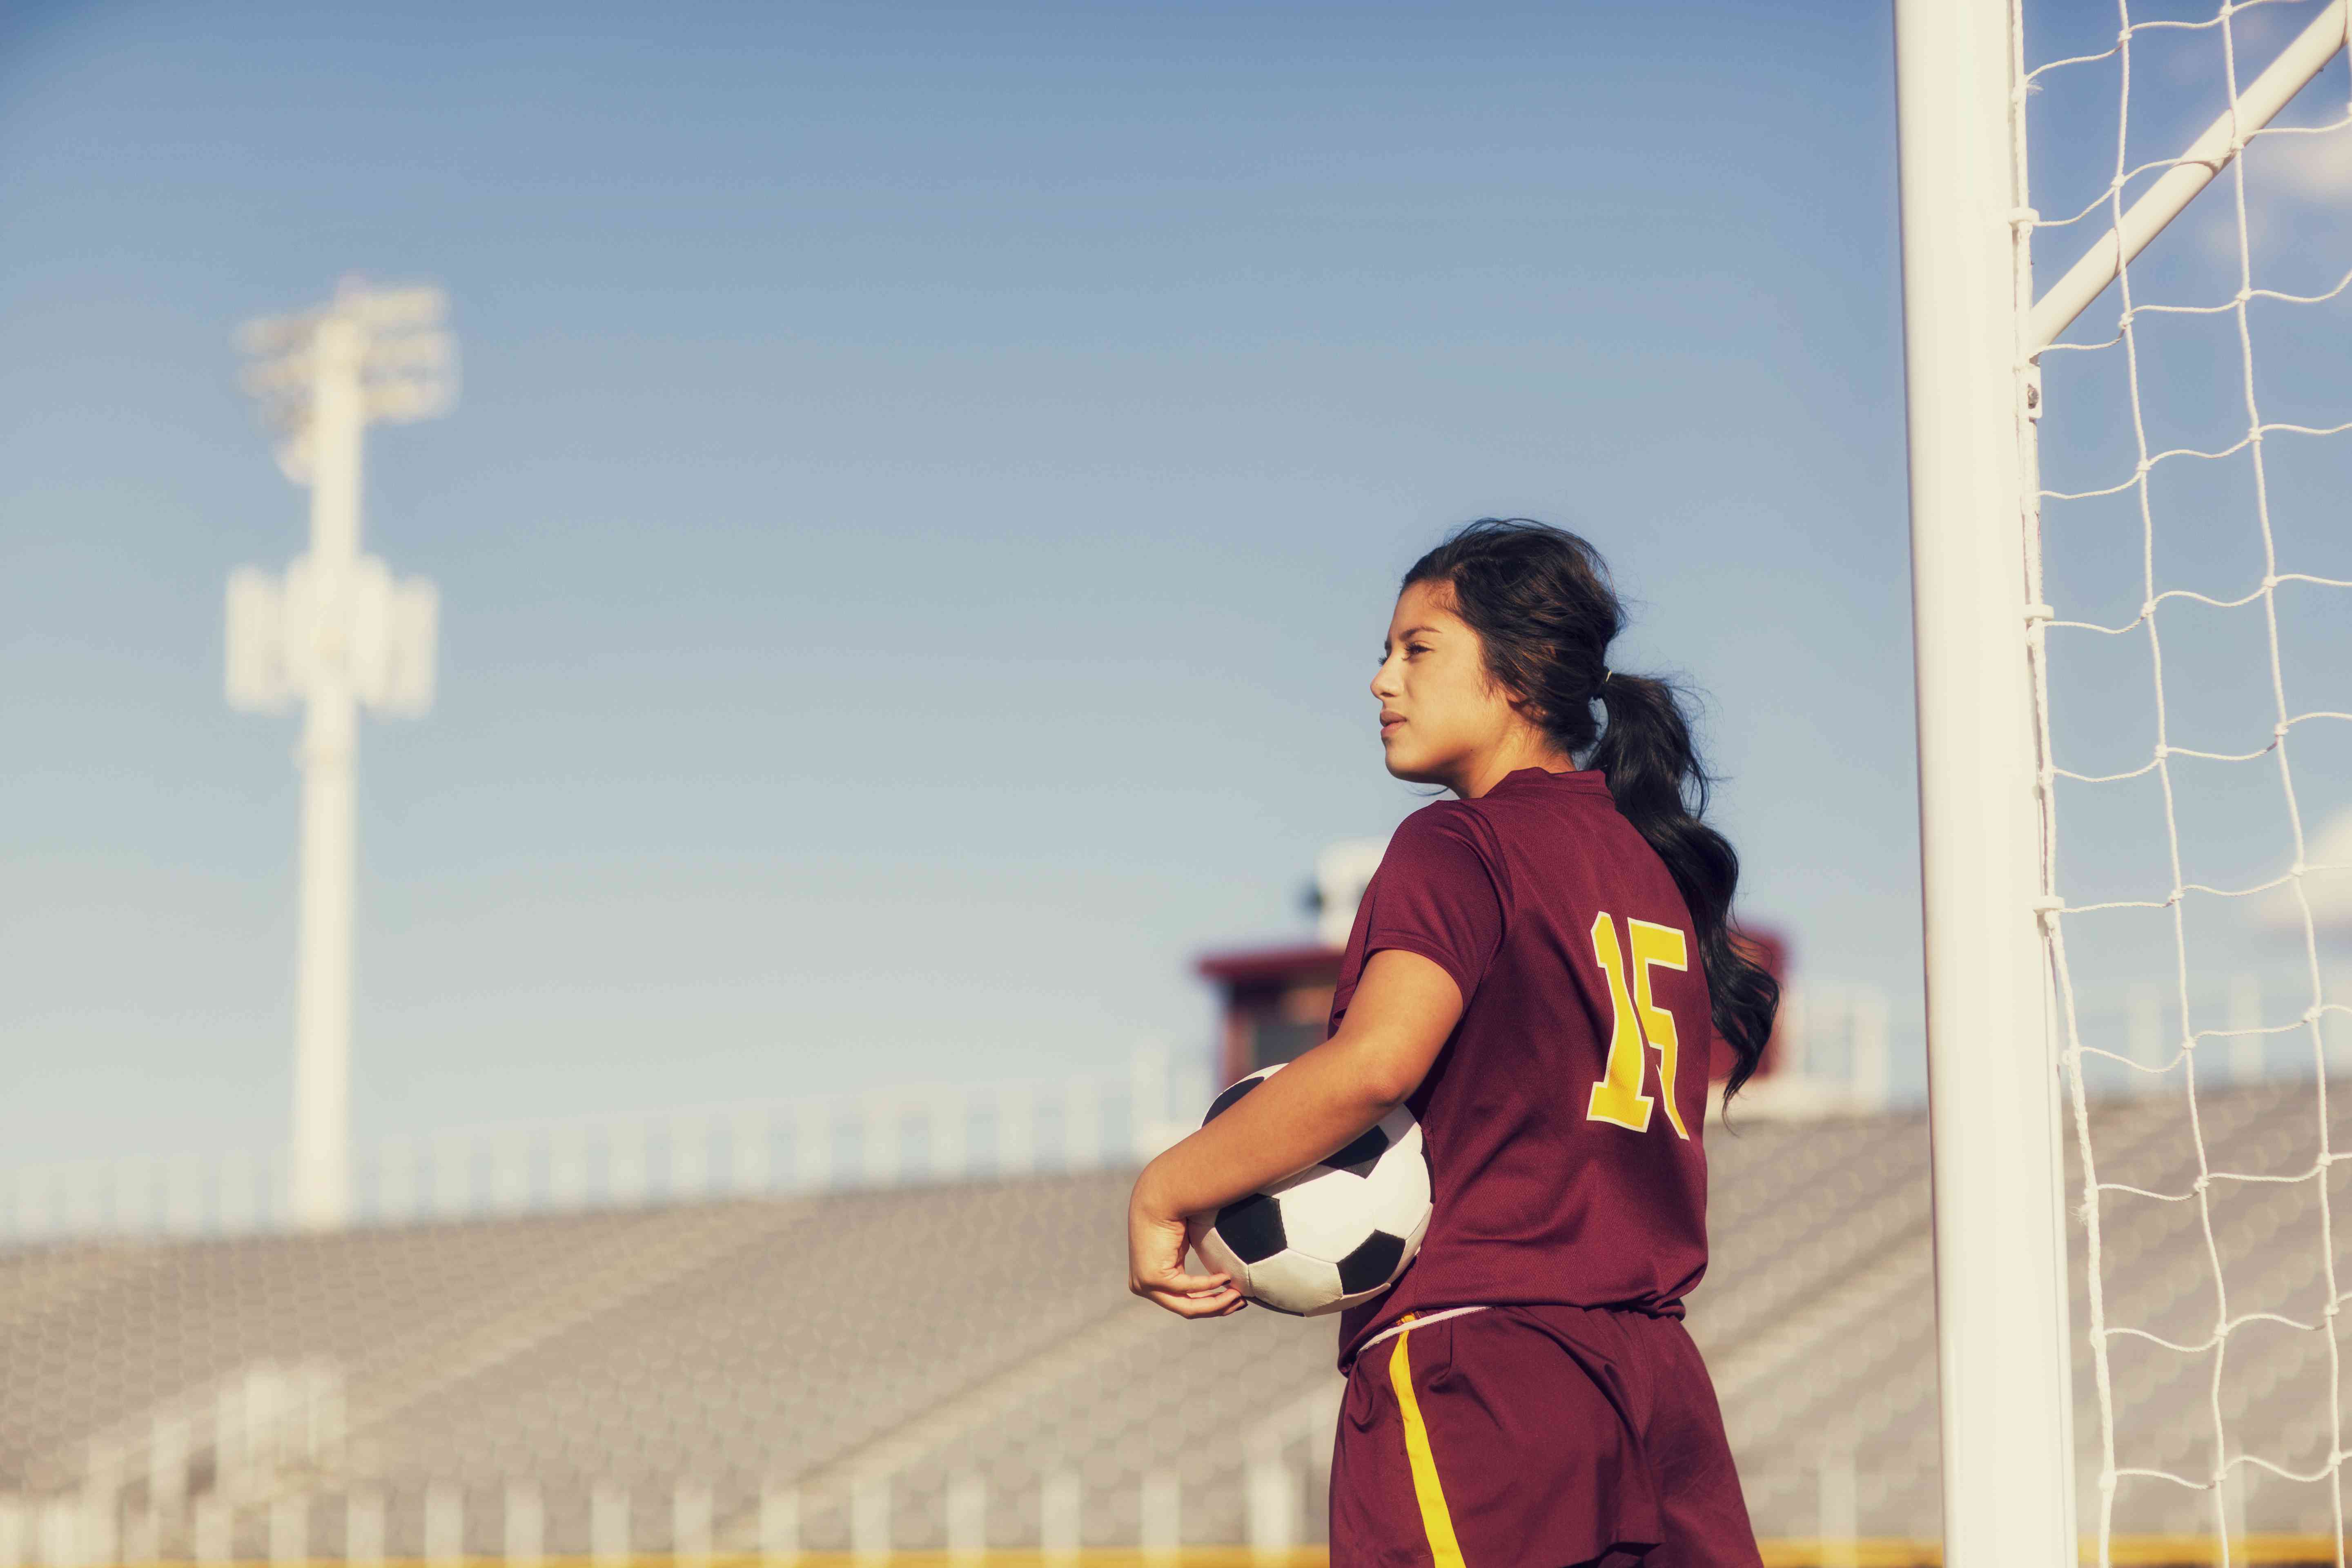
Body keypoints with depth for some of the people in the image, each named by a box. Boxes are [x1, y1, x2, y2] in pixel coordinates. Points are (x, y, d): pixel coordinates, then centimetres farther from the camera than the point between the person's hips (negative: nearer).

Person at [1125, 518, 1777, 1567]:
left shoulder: (1459, 847, -5)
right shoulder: (1652, 865, 20)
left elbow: (1377, 1059, -22)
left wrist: (1164, 1194, -13)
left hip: (1476, 1371, -8)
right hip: (1659, 1376, 8)